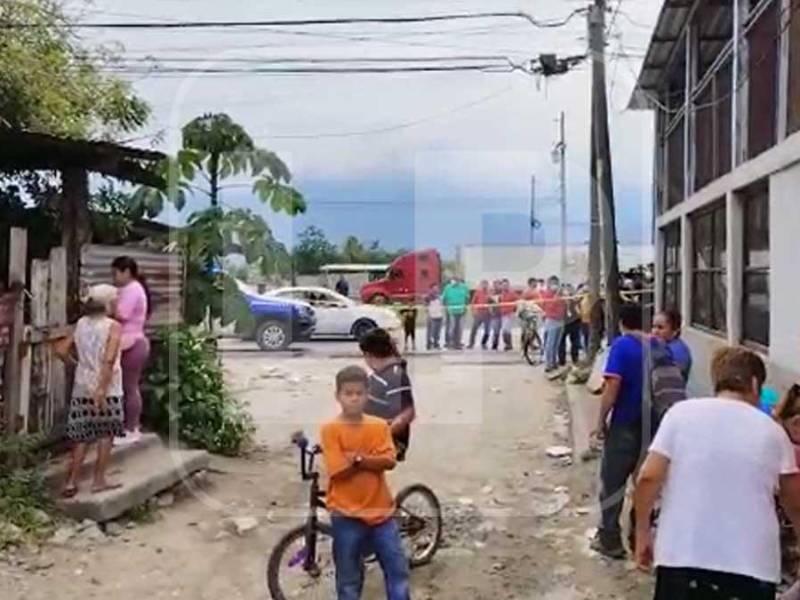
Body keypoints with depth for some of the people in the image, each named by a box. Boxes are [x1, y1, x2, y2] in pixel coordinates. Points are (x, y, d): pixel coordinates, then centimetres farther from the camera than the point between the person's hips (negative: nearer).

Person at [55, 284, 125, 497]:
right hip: (106, 388, -5)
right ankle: (99, 480, 13)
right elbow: (108, 360, -22)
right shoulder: (113, 326, -11)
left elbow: (61, 350, 4)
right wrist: (102, 390, -23)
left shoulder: (81, 324, 5)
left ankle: (71, 482, 13)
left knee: (83, 435, 14)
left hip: (82, 388, 5)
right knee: (106, 433, 10)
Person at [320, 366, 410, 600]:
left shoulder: (380, 426, 0)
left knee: (398, 569, 9)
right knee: (349, 578, 10)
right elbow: (339, 470, -17)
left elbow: (388, 461, -11)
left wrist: (357, 459, -20)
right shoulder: (330, 429, -10)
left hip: (380, 510, 3)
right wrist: (371, 460, -12)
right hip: (347, 514, -3)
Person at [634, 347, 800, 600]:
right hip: (752, 564, 1)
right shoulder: (772, 431, 5)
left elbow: (648, 477, -7)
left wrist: (642, 531, 6)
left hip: (683, 556, -1)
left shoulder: (681, 412, 0)